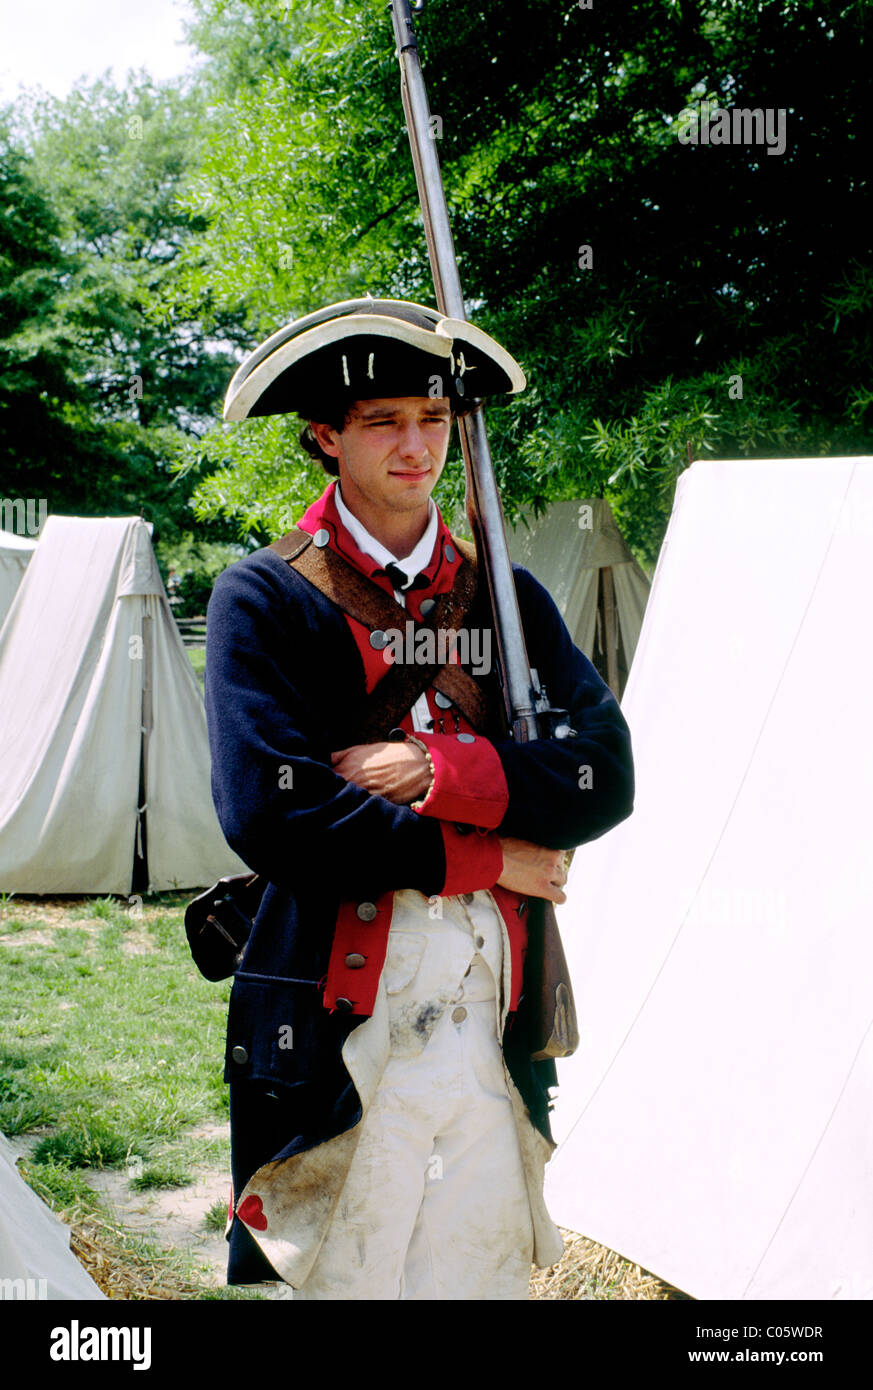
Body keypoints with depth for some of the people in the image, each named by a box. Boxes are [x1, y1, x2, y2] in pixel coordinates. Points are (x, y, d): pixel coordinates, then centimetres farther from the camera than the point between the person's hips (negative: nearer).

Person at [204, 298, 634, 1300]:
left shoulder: (508, 599, 12)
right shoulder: (264, 598, 1)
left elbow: (604, 777, 1)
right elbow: (269, 815, -12)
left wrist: (438, 769, -12)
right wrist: (480, 855, -8)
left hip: (492, 1021, 3)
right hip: (340, 1024, -3)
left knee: (486, 1268, 10)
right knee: (346, 1273, 4)